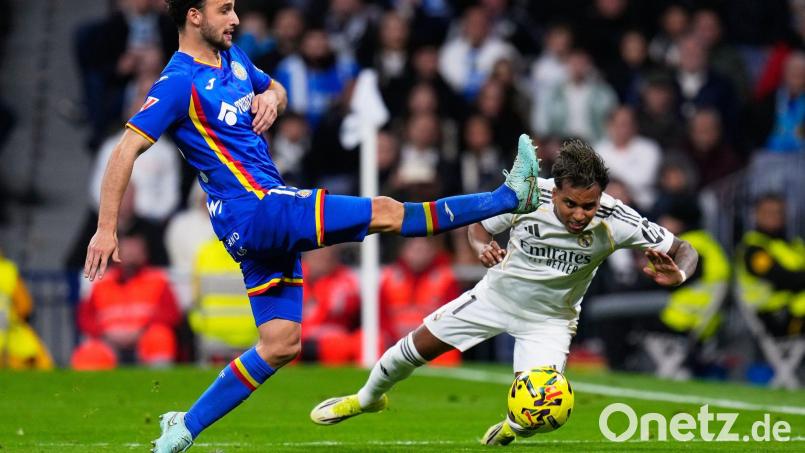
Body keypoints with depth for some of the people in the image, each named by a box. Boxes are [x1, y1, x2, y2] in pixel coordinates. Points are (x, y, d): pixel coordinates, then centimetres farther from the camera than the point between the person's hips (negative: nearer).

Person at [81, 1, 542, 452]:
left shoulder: (233, 58, 14)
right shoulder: (179, 82, -12)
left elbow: (277, 91, 32)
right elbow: (126, 151, -15)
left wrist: (271, 97, 6)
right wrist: (106, 229, -19)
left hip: (269, 219, 10)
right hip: (255, 208, -10)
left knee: (280, 345, 9)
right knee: (385, 212, -10)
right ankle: (510, 197, -3)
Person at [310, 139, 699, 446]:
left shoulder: (615, 222, -30)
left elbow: (683, 250, -24)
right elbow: (480, 225, -7)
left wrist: (676, 274, -47)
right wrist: (482, 247, -30)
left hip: (550, 317, -1)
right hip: (498, 293, 1)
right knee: (419, 345, 7)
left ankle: (509, 432, 23)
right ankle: (367, 398, 39)